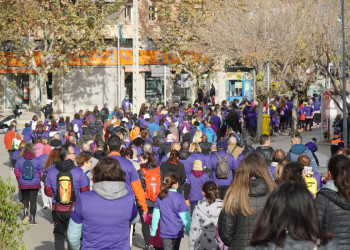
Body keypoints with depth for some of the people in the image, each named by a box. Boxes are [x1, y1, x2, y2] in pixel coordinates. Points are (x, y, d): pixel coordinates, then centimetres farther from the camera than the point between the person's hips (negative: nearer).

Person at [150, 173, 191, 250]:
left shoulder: (160, 197, -2)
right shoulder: (179, 197, -12)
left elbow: (156, 215, 2)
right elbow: (185, 217, -9)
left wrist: (153, 230, 11)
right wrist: (189, 230, 1)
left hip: (165, 232, 1)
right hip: (177, 231, -1)